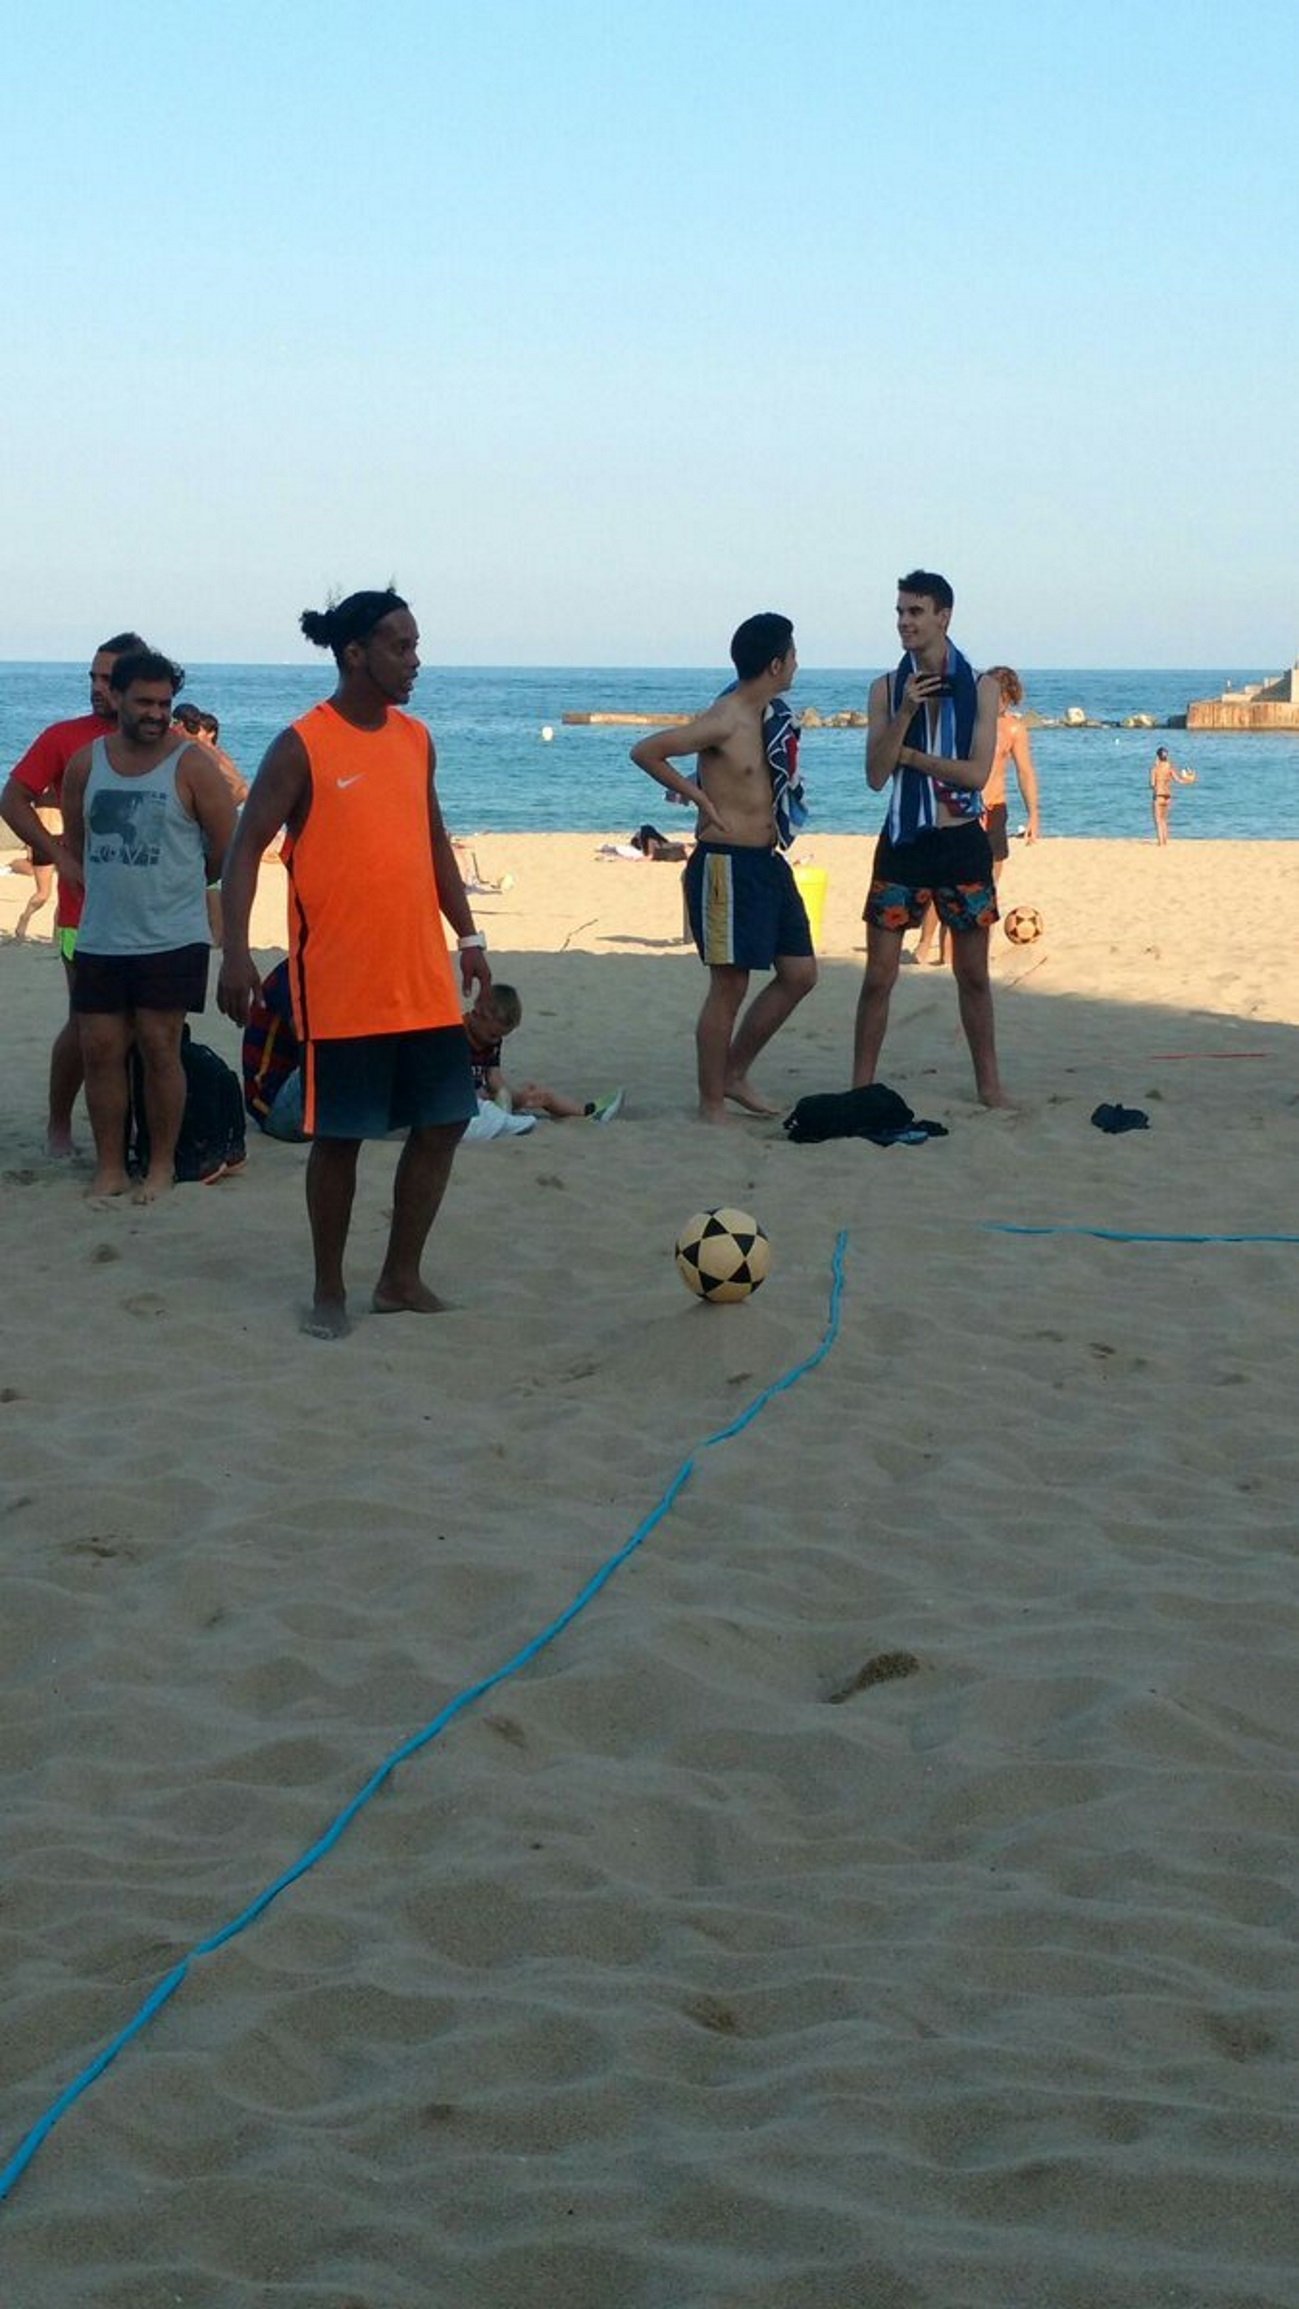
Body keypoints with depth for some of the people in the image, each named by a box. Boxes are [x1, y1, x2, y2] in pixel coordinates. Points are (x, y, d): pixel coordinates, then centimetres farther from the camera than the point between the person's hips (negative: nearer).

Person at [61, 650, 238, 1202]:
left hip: (171, 939, -4)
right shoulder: (86, 763, 6)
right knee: (100, 1050, 4)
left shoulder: (191, 765, -6)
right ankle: (109, 1167, 14)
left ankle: (161, 1166, 12)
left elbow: (228, 847, -2)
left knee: (159, 1049, -1)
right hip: (99, 939, 4)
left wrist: (178, 883, 10)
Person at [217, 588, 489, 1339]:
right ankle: (330, 1291, 15)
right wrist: (237, 951, -19)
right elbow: (248, 847, -10)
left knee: (443, 1122, 6)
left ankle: (402, 1279, 20)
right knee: (341, 1134, 1)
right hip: (340, 985, -6)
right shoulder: (302, 746, -9)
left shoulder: (417, 740, 10)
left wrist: (470, 939, 15)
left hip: (425, 979, 6)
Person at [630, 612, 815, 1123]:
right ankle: (711, 1106, 6)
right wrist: (700, 797, -15)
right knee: (729, 986, -4)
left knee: (799, 973, 12)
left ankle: (734, 1075, 24)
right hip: (726, 864, -9)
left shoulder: (771, 715, 10)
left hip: (767, 862, 9)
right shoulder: (724, 721, -17)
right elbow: (645, 752, -21)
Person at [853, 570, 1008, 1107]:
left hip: (962, 842, 0)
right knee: (878, 975, -1)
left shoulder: (981, 688, -1)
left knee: (973, 975, 9)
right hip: (903, 841, 1)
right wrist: (904, 714, -19)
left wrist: (906, 753, -10)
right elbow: (876, 776, -7)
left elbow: (977, 772, -11)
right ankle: (860, 1086, 6)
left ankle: (988, 1082, 19)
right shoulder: (886, 688, 2)